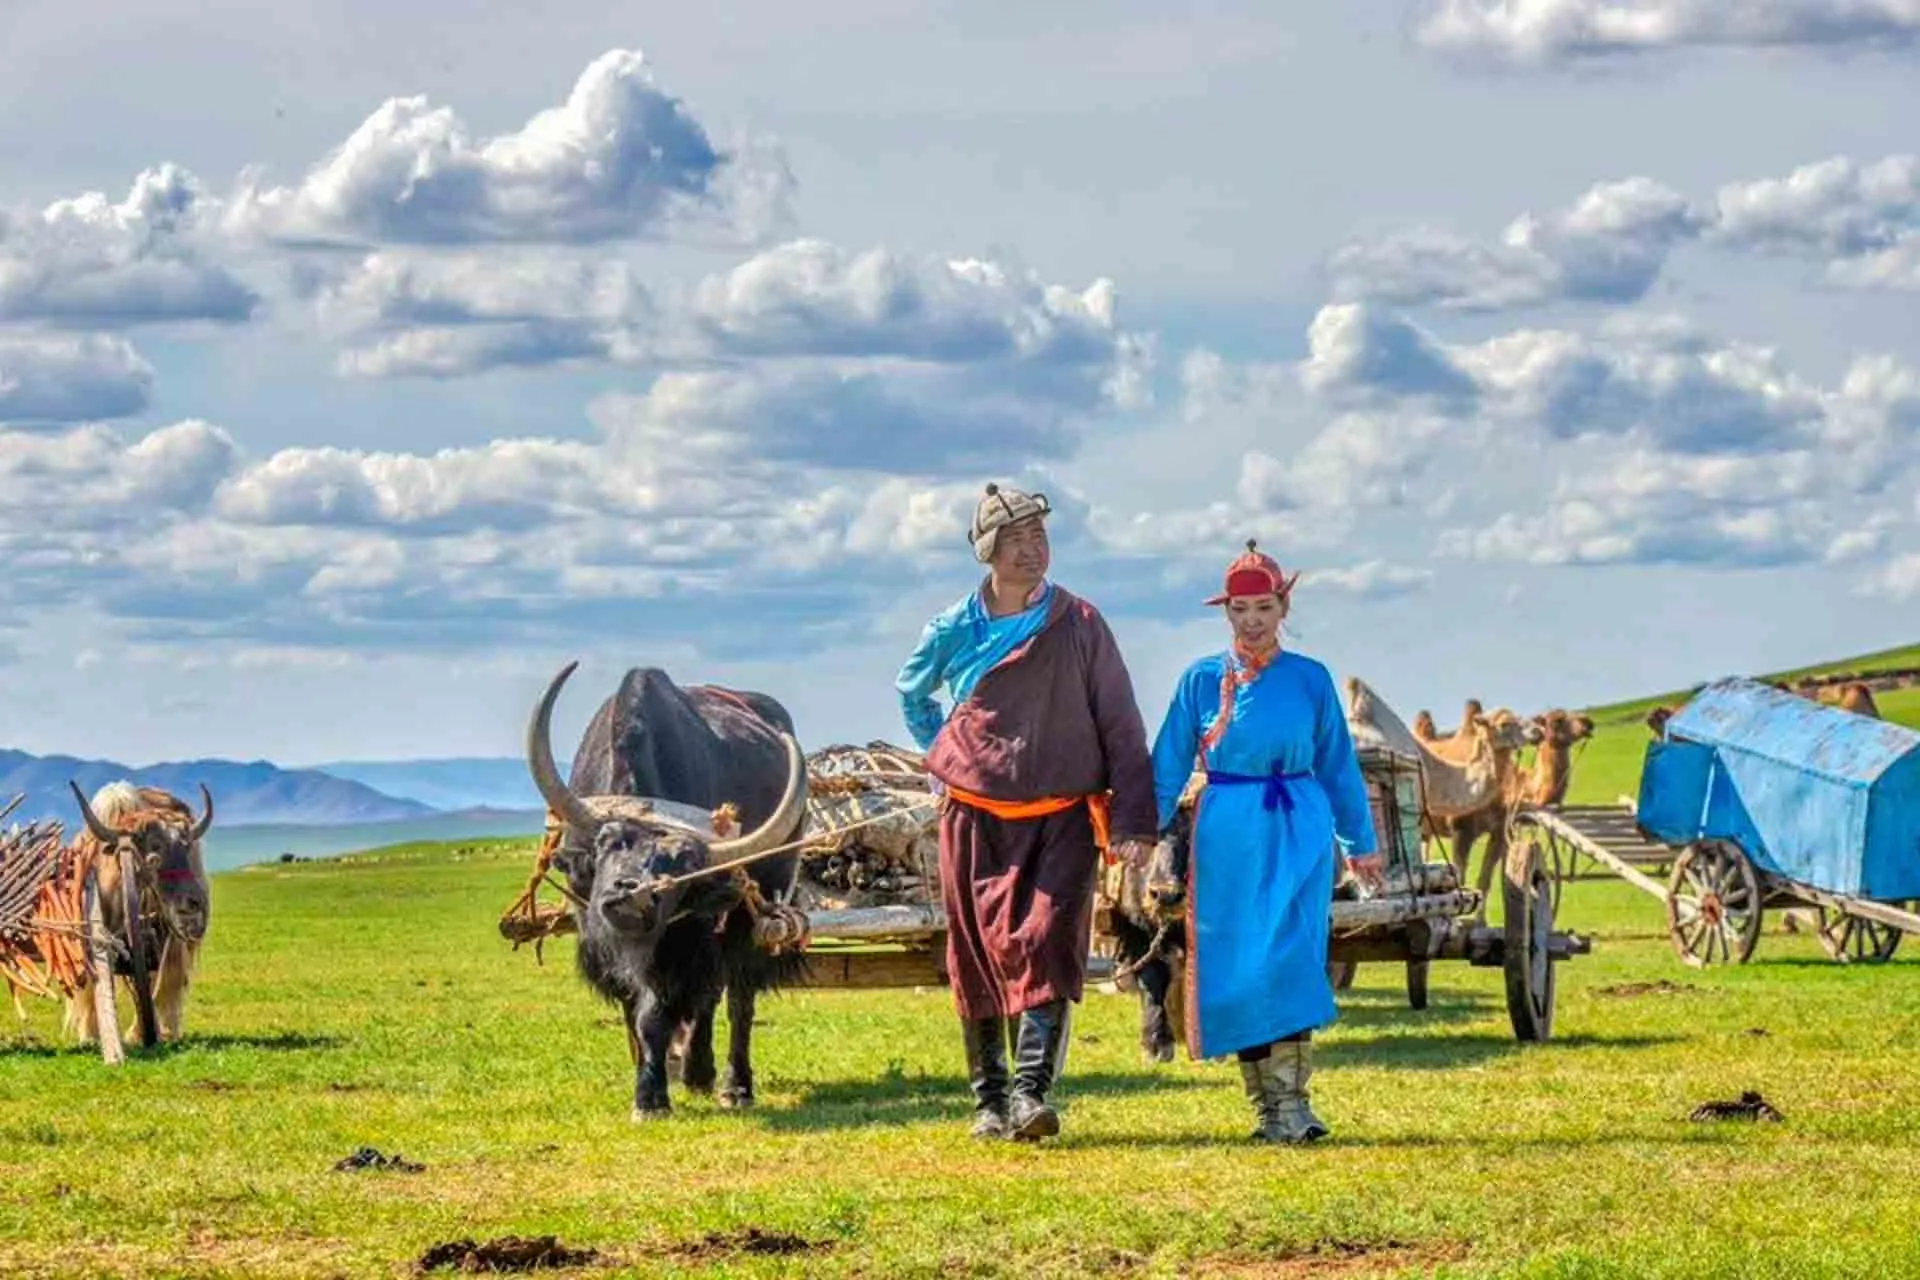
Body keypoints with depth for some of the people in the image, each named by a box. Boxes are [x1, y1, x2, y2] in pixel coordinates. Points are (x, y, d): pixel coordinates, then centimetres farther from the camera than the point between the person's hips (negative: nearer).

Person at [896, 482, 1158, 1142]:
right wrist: (943, 753, 12)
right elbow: (912, 692, 26)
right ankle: (988, 1100, 15)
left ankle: (1031, 1093, -22)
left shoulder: (1079, 625, 0)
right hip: (974, 816, 2)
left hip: (1061, 818, -2)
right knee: (976, 956, 5)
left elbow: (1120, 723, 0)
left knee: (1045, 945, -17)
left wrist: (1133, 821, -6)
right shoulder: (954, 630, 5)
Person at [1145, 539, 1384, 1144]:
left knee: (1289, 957, -15)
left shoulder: (1311, 679, 8)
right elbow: (1169, 766, 7)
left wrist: (1361, 842, 17)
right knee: (1234, 968, 0)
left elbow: (1337, 765, 14)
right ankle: (1265, 1103, 8)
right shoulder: (1202, 680, 7)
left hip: (1298, 832, -1)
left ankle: (1290, 1099, -18)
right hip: (1228, 835, 1)